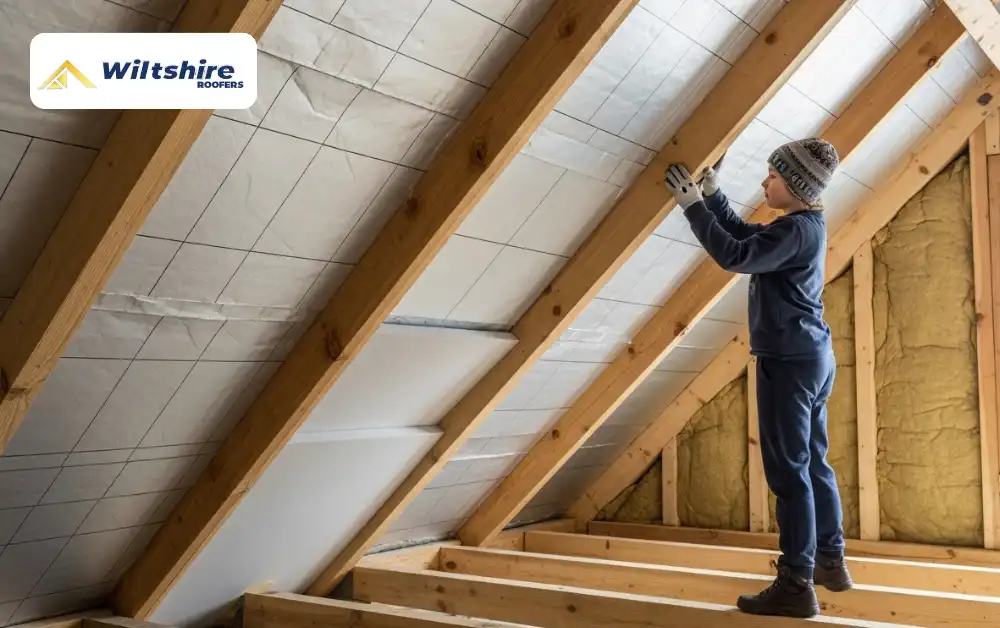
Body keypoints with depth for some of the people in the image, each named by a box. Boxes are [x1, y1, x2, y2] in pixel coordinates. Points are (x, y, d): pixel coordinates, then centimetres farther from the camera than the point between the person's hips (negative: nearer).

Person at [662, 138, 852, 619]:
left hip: (790, 361, -10)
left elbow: (734, 255, -24)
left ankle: (796, 587, -6)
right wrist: (713, 194, 15)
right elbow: (745, 235, 23)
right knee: (813, 463, 17)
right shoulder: (806, 225, 14)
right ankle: (830, 563, 28)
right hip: (811, 358, 10)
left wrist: (693, 206, -18)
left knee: (789, 472, -9)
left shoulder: (795, 229, -17)